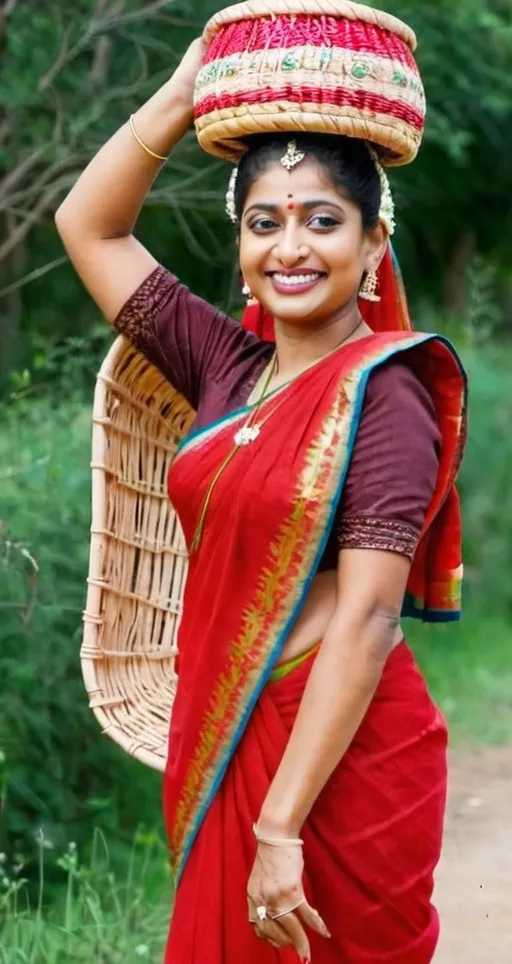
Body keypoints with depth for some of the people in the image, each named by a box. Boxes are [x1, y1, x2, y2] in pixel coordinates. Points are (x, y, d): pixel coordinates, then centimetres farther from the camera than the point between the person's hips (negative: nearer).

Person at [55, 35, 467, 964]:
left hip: (342, 759, -6)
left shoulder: (381, 397, -13)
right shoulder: (227, 368, 5)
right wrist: (184, 93, 4)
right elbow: (87, 225, 13)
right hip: (218, 744, 6)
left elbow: (366, 618, -19)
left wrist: (281, 826, -23)